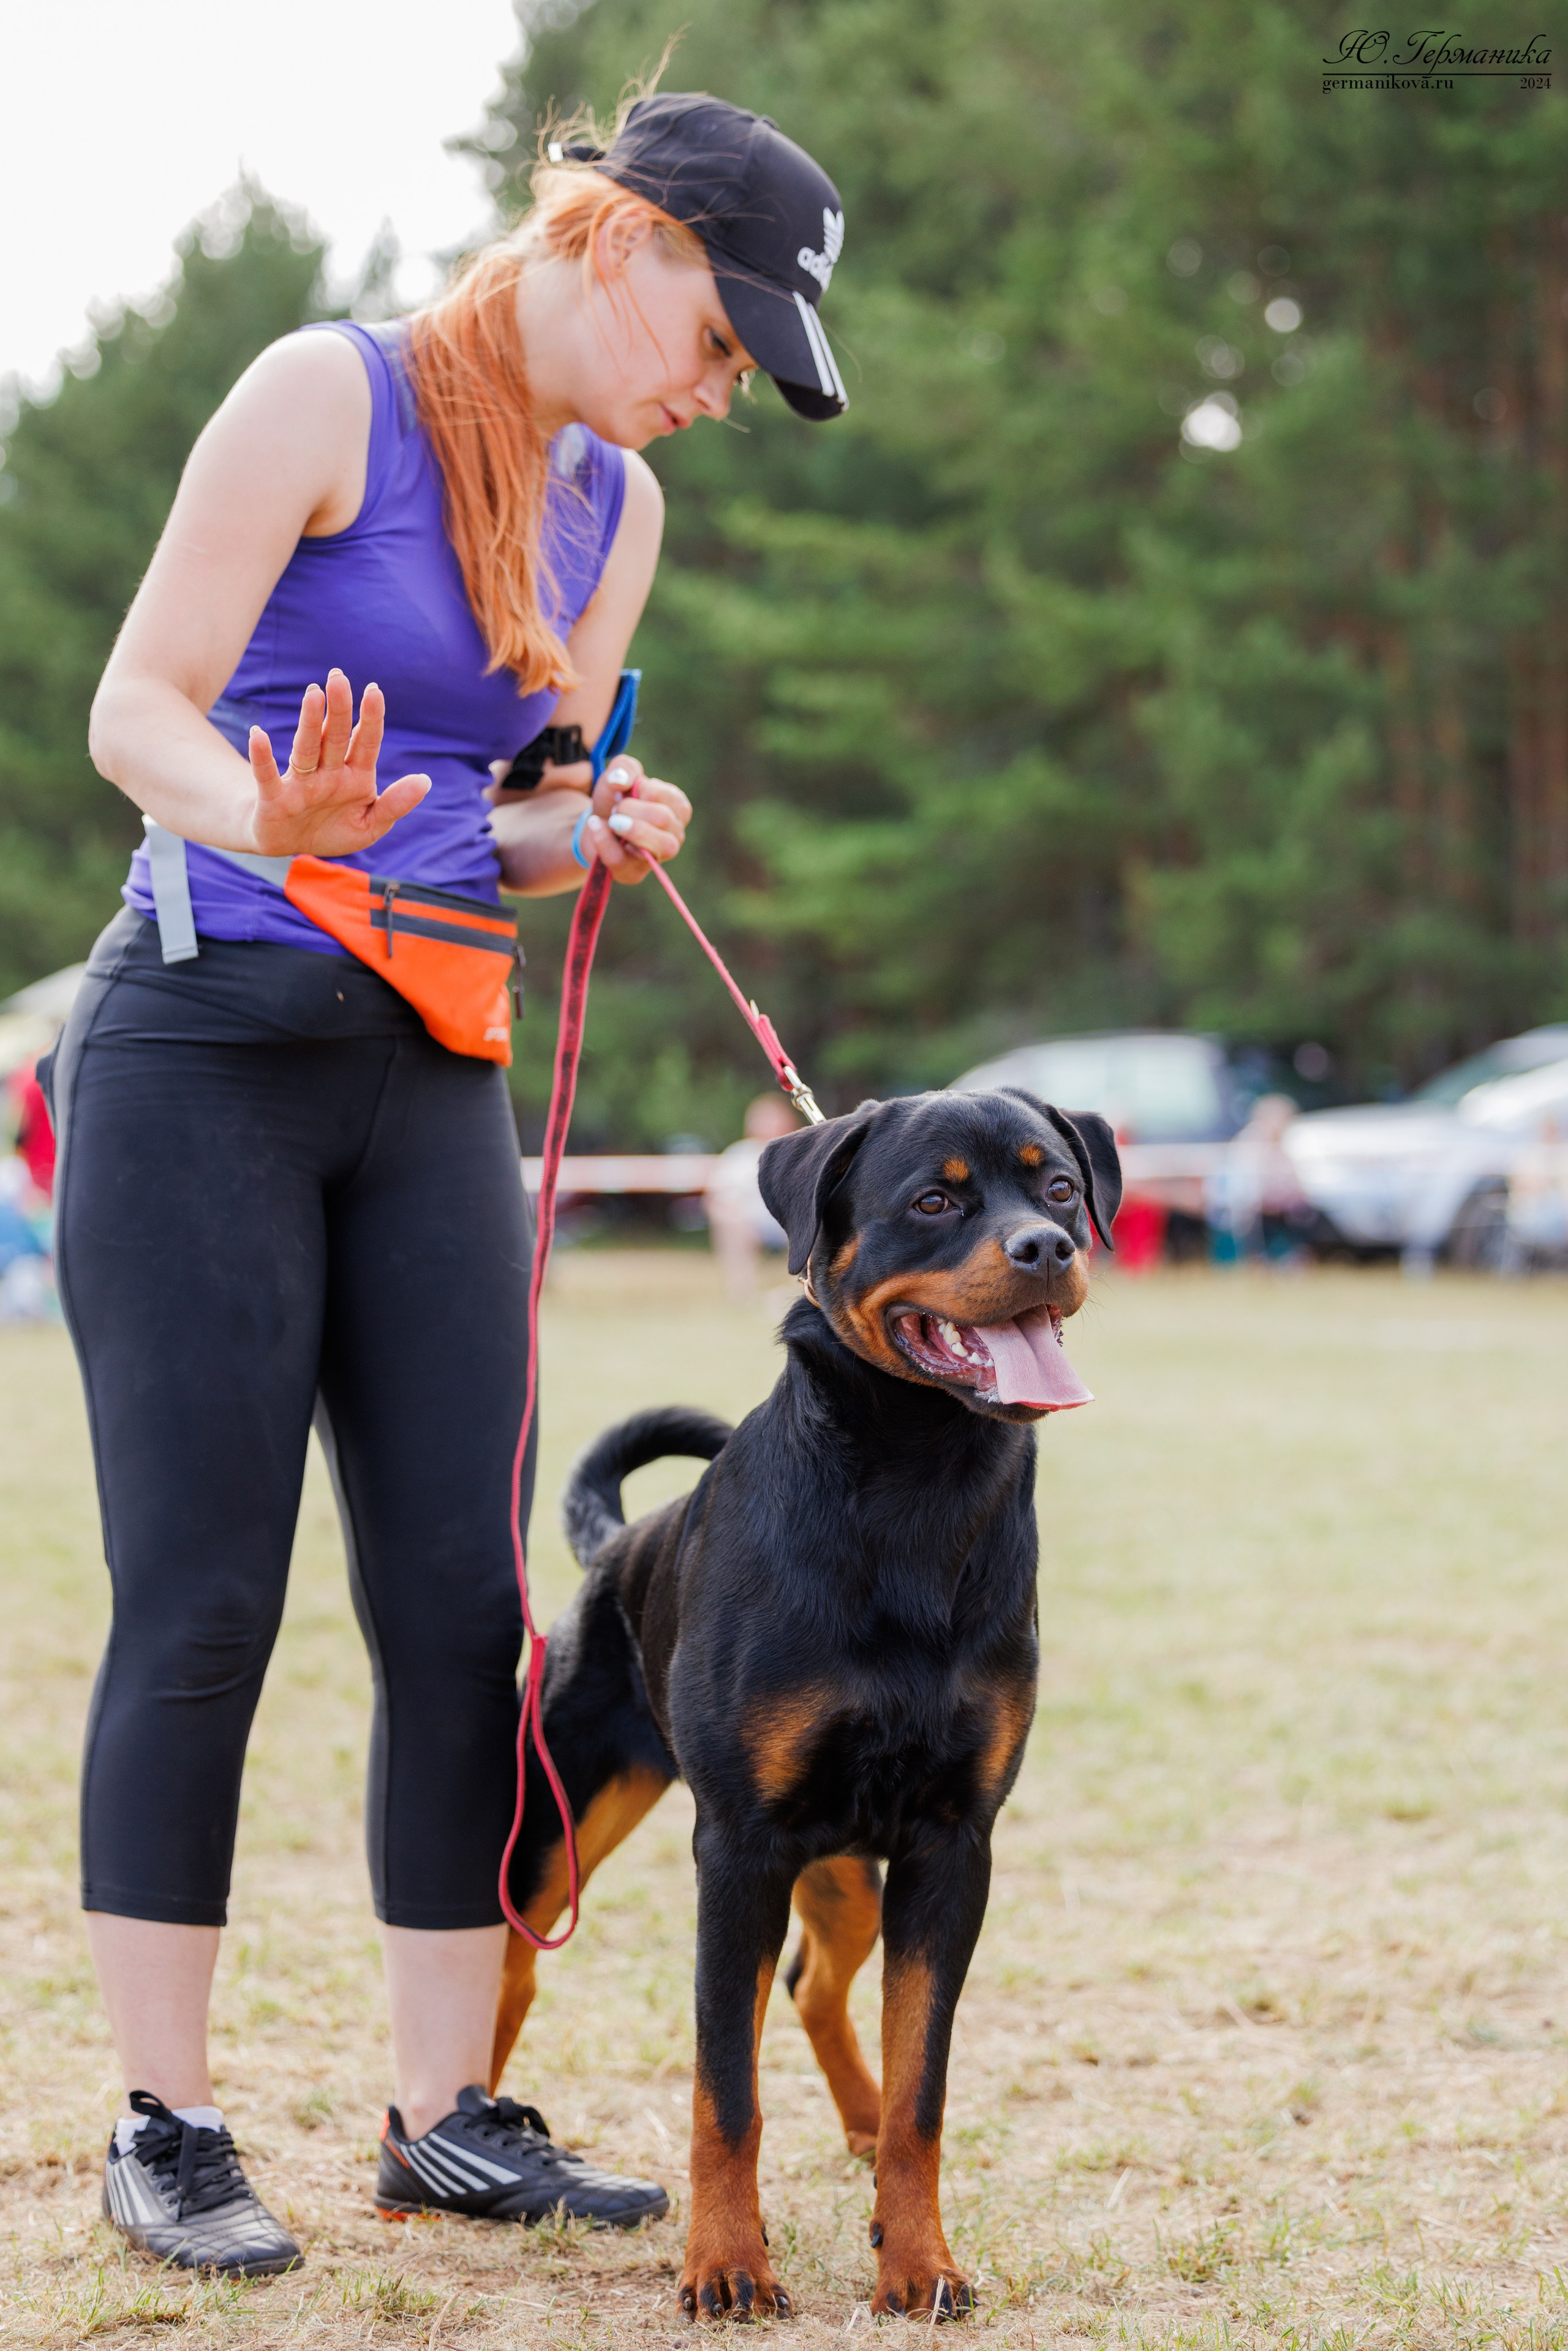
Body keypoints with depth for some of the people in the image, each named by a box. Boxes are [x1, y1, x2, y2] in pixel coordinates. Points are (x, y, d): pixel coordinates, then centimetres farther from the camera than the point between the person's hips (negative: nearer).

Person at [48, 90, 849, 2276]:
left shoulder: (615, 506, 14)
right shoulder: (330, 393, -6)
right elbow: (137, 709, -11)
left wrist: (595, 832, -3)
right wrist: (274, 823, -31)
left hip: (435, 1085, 6)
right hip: (207, 1049, -6)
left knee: (464, 1606, 2)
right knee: (201, 1604, -4)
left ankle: (449, 2112, 11)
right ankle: (163, 2126, 6)